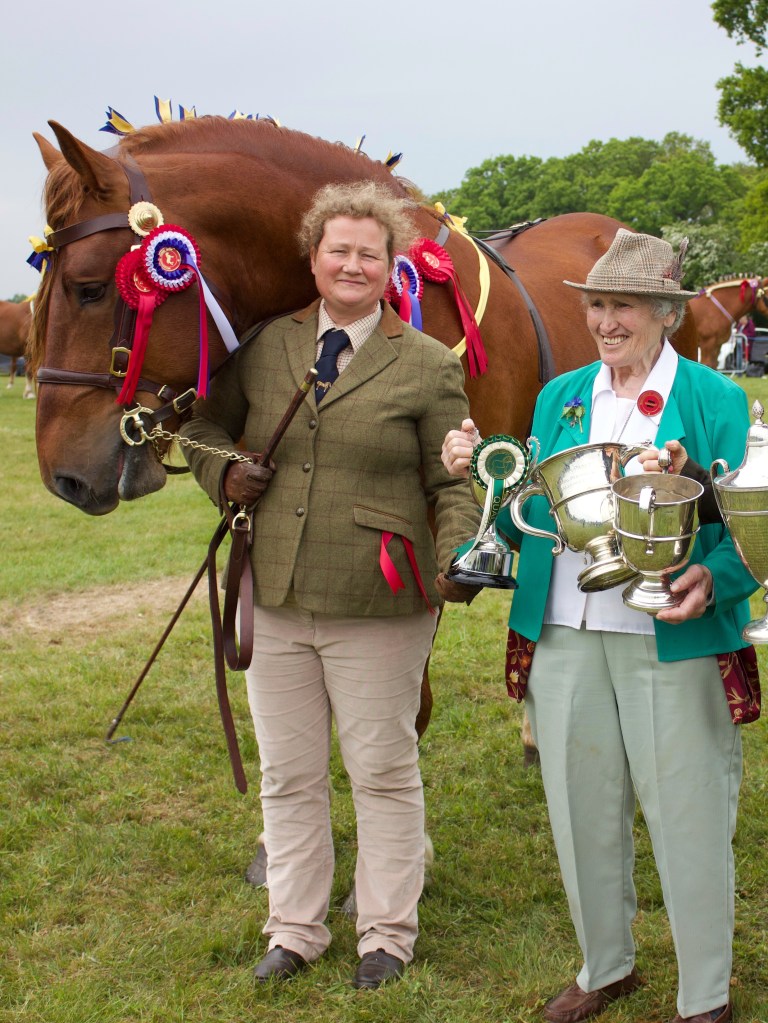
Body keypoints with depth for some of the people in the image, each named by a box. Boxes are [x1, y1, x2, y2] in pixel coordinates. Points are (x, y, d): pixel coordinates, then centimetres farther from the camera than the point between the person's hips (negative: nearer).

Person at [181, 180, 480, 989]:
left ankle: (387, 932, 26)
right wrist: (223, 472, -2)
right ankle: (294, 928, 31)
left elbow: (455, 484, -3)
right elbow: (206, 427, 19)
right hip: (275, 600, 4)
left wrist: (456, 558, -20)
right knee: (288, 776, 15)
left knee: (383, 772, 10)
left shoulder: (429, 366, -3)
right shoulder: (263, 349, 6)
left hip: (378, 608, -3)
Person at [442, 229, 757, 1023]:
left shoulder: (715, 402, -3)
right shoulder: (560, 397, 10)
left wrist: (712, 580, -25)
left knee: (686, 818, 5)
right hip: (564, 636, 5)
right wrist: (476, 472, -6)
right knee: (581, 813, 16)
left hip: (672, 642, -4)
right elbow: (528, 521, 10)